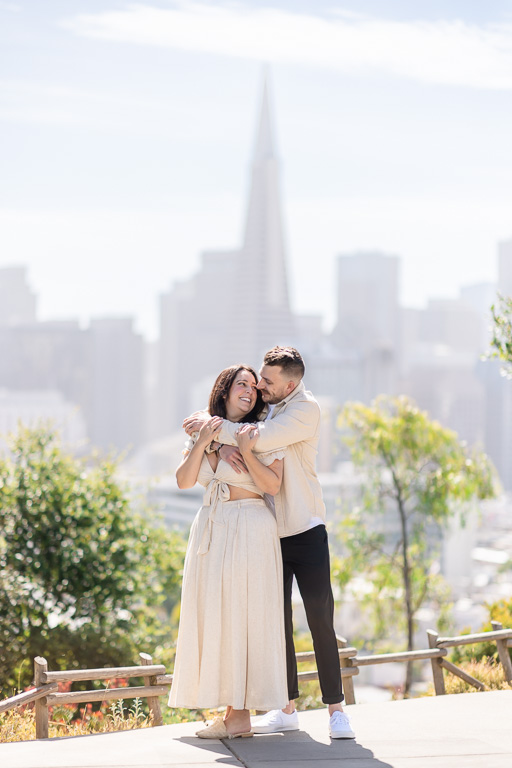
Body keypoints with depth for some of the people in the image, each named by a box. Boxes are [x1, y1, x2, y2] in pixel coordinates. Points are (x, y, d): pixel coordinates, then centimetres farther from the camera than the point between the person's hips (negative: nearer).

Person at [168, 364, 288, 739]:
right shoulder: (202, 432, 11)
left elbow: (272, 486, -10)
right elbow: (184, 480, 3)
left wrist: (247, 453, -20)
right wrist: (201, 444, -8)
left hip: (250, 529, -6)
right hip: (211, 527, 6)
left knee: (243, 615, -5)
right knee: (214, 616, 6)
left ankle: (240, 714, -1)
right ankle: (233, 708, 12)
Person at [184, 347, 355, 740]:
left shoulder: (306, 409, -13)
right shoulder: (262, 404, 8)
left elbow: (262, 439, -26)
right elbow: (209, 421, 5)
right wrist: (224, 444, -18)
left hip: (307, 531, -6)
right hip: (269, 532, 6)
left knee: (320, 619, -6)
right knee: (278, 619, 7)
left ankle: (335, 708, 0)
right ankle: (287, 708, 14)